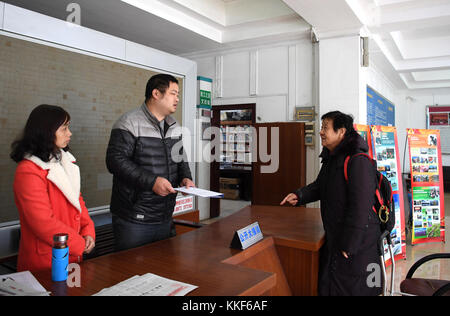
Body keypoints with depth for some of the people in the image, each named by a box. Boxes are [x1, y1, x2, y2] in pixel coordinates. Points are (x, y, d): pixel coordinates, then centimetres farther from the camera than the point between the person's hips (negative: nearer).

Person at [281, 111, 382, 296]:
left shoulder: (358, 161, -22)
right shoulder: (331, 159, 9)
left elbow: (360, 208, -25)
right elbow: (320, 187, 23)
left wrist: (348, 245, -22)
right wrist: (299, 195, 4)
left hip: (357, 242, -9)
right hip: (334, 238, 9)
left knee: (351, 288, 8)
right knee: (328, 285, 19)